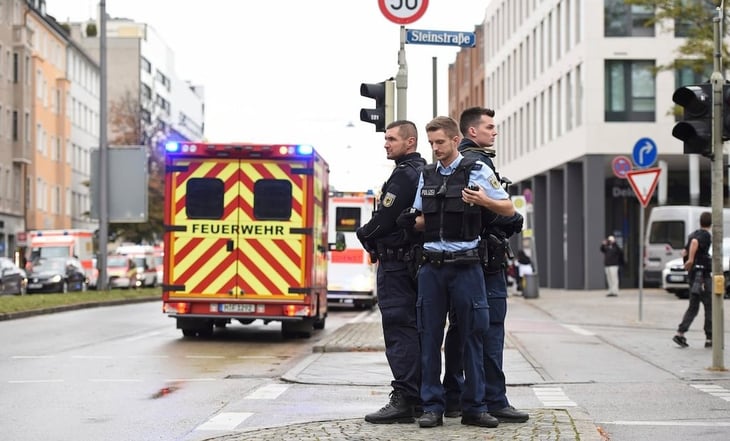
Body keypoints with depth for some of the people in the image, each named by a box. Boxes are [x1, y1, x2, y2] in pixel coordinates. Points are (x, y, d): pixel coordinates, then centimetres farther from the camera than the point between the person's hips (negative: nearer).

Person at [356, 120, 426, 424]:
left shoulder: (404, 174, -15)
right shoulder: (422, 171, 16)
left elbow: (384, 218, -19)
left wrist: (364, 235, 1)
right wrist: (373, 238, 15)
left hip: (395, 262, -10)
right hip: (415, 259, 10)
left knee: (399, 331, -11)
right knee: (414, 329, 13)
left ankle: (404, 399, -13)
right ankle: (420, 396, 19)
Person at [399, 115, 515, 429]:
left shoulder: (477, 171, 0)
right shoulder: (426, 175, 13)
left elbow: (508, 209, 2)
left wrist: (484, 200, -17)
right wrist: (411, 221, -2)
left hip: (465, 265, -3)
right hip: (432, 264, 4)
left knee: (472, 336, 0)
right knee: (430, 336, 3)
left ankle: (474, 407, 7)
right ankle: (432, 406, 9)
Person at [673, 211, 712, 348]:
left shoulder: (694, 234, 14)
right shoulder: (705, 235, -12)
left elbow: (684, 252, 17)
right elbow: (695, 242, -32)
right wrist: (691, 259, -33)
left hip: (693, 274, 8)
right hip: (702, 274, -8)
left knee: (693, 306, 11)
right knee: (710, 306, -1)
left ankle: (680, 333, 0)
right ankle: (709, 338, 1)